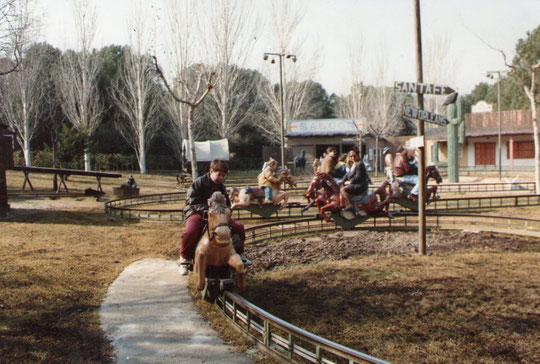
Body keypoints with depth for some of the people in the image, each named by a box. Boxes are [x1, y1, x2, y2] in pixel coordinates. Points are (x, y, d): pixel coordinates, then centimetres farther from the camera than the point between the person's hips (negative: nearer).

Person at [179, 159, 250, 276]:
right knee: (190, 232, -38)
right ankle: (185, 258, -11)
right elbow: (192, 200, -15)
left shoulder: (221, 187, 12)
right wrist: (205, 210, -29)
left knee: (239, 227, -5)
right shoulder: (199, 183, -8)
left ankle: (238, 254, 17)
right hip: (196, 213, -6)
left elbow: (227, 204, 18)